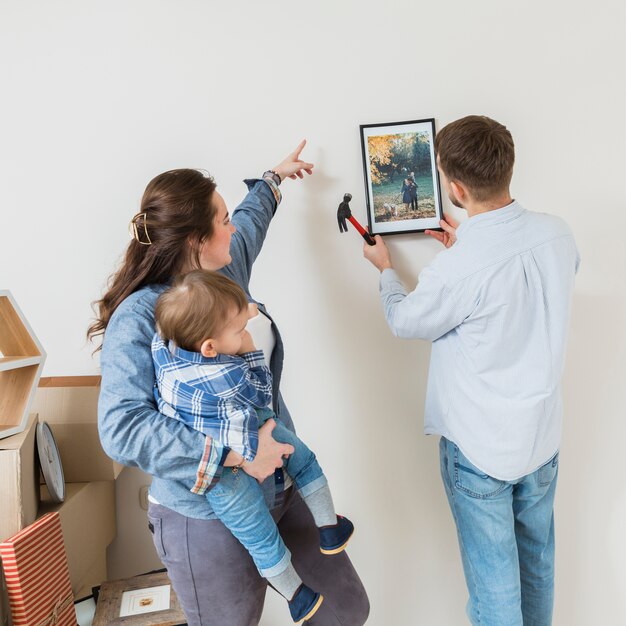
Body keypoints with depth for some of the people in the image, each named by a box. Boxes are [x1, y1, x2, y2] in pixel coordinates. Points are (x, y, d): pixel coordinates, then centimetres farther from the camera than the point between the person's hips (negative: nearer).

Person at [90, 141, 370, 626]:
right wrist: (234, 453, -29)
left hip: (282, 489, 7)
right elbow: (122, 428, -27)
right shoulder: (138, 318, -19)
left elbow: (250, 220, 24)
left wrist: (275, 177, 40)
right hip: (209, 520, -6)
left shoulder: (229, 267, 2)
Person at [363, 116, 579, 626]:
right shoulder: (558, 233, -10)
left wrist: (384, 268, 9)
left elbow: (406, 321, -8)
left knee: (493, 573, 16)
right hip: (544, 435, 7)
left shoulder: (457, 269, -30)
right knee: (537, 555, 27)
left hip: (480, 448, -6)